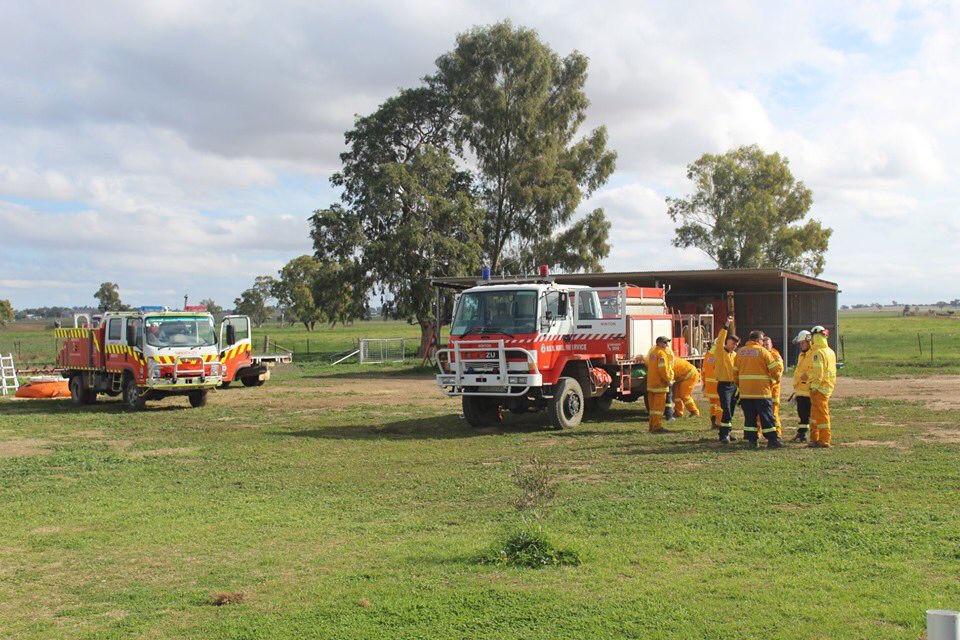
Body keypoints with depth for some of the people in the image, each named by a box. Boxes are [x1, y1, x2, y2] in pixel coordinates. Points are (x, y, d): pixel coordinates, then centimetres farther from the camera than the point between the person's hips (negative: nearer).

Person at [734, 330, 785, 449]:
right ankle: (772, 439, 6)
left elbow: (735, 372, 13)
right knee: (766, 416, 3)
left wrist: (739, 384, 24)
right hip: (761, 390, -4)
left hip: (745, 391, 4)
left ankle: (752, 439, 7)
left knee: (749, 416, 9)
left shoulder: (740, 352, 9)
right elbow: (774, 369, -4)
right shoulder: (762, 351, -5)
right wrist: (777, 378, 15)